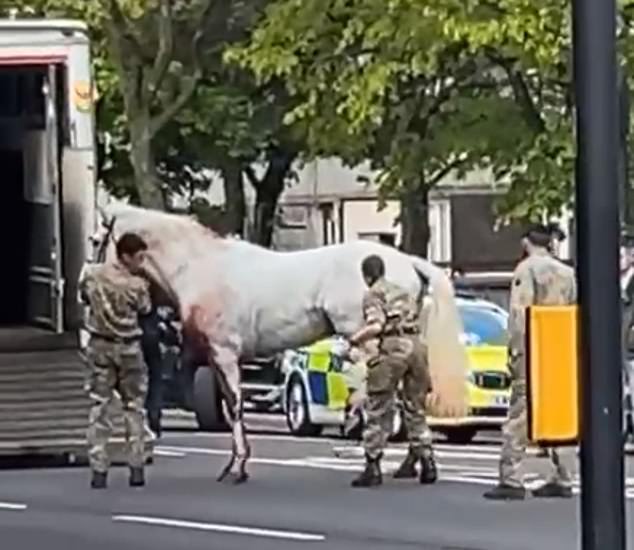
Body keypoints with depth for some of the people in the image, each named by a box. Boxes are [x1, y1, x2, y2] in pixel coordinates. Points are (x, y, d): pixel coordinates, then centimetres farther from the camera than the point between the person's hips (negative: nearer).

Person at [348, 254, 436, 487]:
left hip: (392, 346, -6)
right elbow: (415, 319, 18)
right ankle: (427, 462, 10)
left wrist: (354, 340, -1)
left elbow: (376, 325, -13)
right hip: (415, 345, 6)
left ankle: (373, 468, -2)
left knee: (378, 411, 0)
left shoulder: (373, 295, 2)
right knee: (415, 409, 15)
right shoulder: (401, 292, 25)